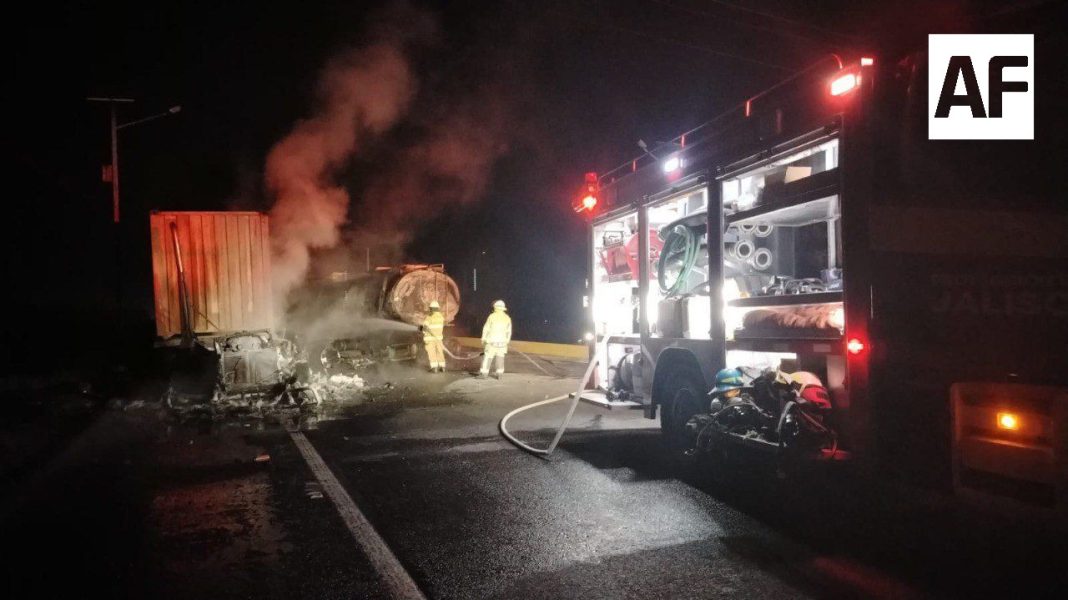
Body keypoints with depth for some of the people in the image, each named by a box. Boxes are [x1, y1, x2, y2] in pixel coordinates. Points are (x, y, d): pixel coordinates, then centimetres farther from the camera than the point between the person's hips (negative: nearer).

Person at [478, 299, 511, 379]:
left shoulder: (492, 316, -9)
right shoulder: (507, 318, 2)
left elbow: (486, 328, -5)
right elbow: (509, 332, 6)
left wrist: (483, 339, 4)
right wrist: (507, 341, 16)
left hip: (492, 341, -3)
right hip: (502, 341, 4)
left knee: (487, 357, 1)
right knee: (500, 358, 10)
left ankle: (483, 374, 1)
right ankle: (499, 374, 8)